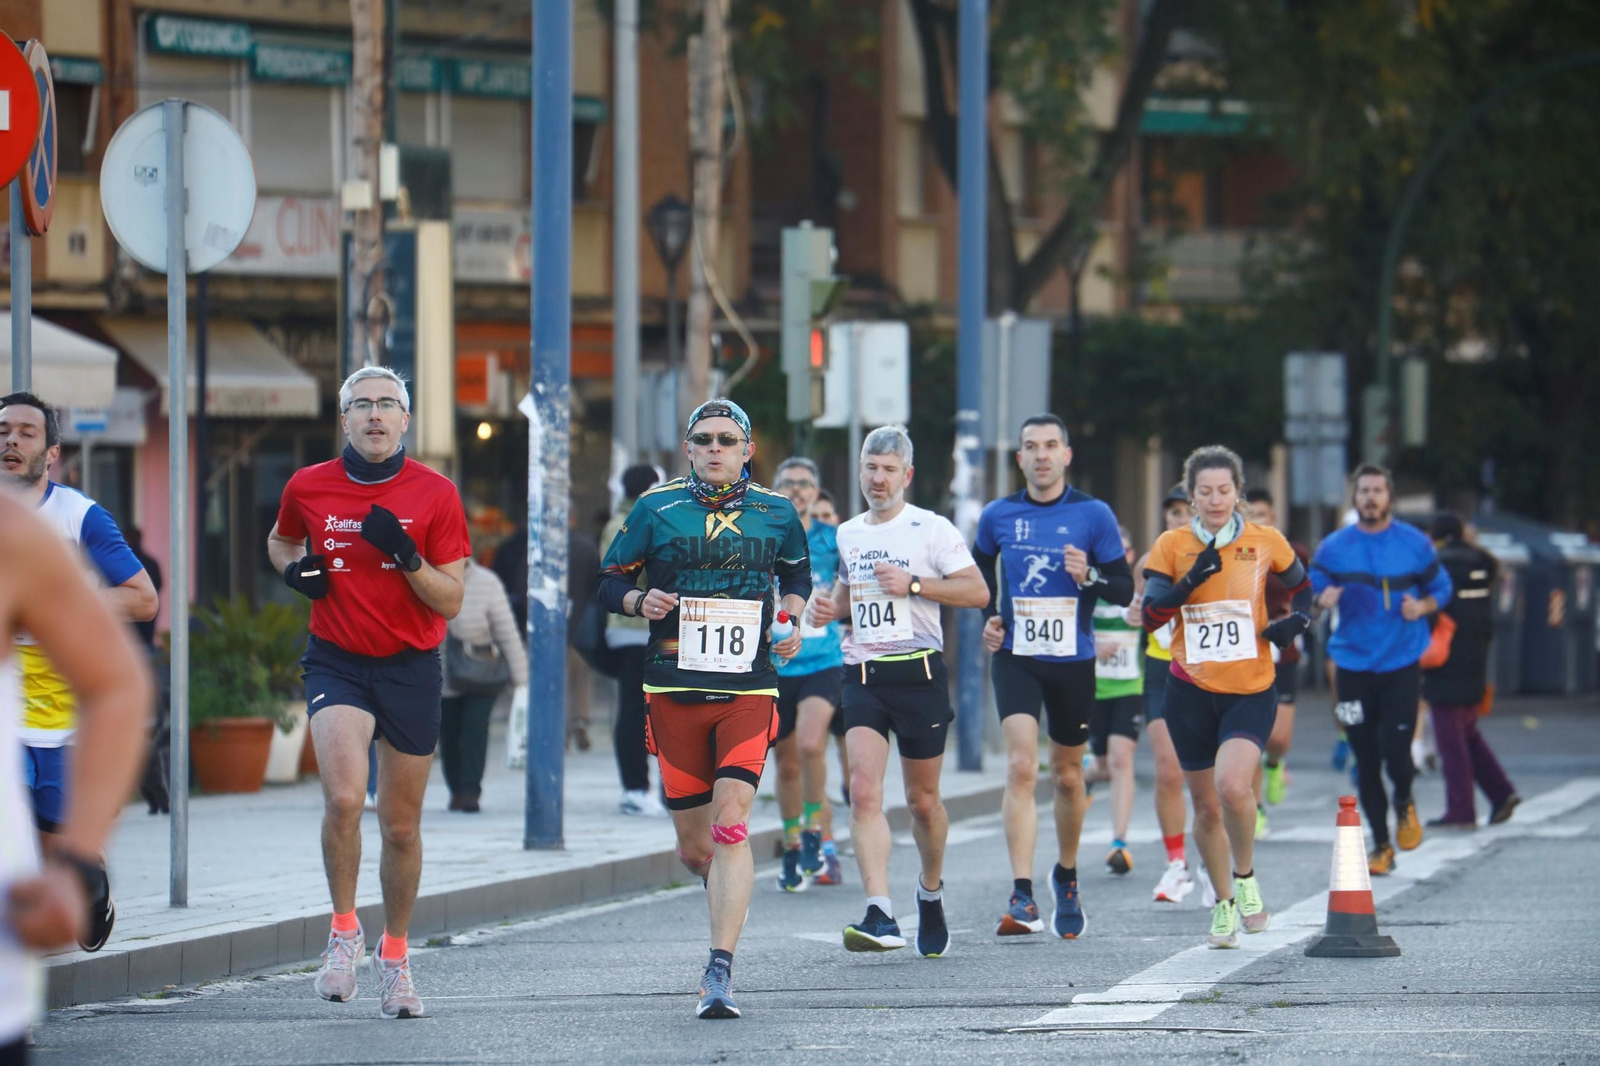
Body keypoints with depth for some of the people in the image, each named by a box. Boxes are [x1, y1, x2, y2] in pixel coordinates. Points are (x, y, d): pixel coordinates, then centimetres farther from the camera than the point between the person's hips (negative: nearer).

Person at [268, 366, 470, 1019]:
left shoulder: (435, 495, -4)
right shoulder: (308, 488, 1)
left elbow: (452, 601, -4)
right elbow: (281, 541, 23)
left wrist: (405, 555, -20)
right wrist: (295, 568, 1)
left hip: (411, 667, 0)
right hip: (337, 664, 0)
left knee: (401, 826, 8)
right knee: (343, 798, -23)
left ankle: (395, 953, 27)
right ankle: (344, 933, -5)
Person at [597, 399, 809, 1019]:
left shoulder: (775, 513, 8)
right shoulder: (656, 508, 4)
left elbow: (797, 575, 26)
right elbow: (612, 582, 10)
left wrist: (791, 617, 6)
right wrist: (640, 601, -11)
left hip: (748, 689, -1)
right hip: (675, 688, 1)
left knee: (730, 827, -16)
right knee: (694, 845, 5)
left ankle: (720, 971, -20)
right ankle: (727, 890, 41)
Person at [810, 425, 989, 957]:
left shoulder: (931, 529, -2)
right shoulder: (847, 534, 14)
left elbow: (977, 591, -7)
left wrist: (913, 584, -16)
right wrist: (833, 607, 8)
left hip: (918, 672, -3)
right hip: (862, 674, 3)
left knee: (923, 800, 8)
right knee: (863, 791, -16)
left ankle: (931, 891, 36)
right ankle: (880, 916, -25)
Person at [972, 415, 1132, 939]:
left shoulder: (1093, 515, -2)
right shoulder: (998, 516, 4)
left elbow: (1125, 587, 1)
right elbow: (980, 571, 23)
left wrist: (1090, 578, -19)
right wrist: (987, 617, 7)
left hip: (1073, 660, 0)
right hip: (1015, 657, 0)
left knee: (1067, 775, 13)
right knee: (1021, 767, -17)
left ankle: (1066, 875, 38)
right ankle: (1022, 900, -23)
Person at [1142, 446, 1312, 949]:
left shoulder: (1265, 542, 0)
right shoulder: (1172, 545, 0)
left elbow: (1302, 588, 16)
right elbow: (1150, 614, -6)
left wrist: (1296, 621, -4)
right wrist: (1192, 580, -19)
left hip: (1251, 689, -2)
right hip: (1191, 690, 2)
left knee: (1232, 785, -24)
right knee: (1206, 805, 8)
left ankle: (1245, 877, 2)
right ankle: (1224, 905, 27)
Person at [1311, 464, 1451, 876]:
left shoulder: (1415, 544, 2)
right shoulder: (1333, 548, 3)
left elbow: (1440, 588, 11)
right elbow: (1310, 592, 9)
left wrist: (1421, 607, -10)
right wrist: (1322, 601, -15)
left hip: (1402, 662, -1)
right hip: (1353, 666, 1)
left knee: (1396, 751, -13)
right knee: (1366, 761, 3)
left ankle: (1405, 805, 21)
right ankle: (1380, 845, 16)